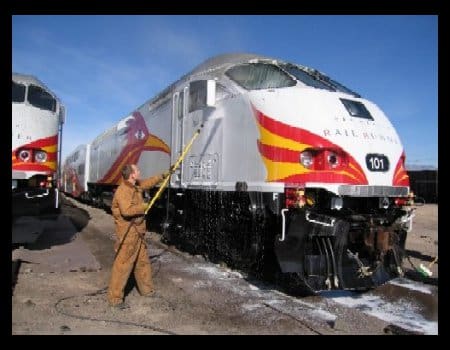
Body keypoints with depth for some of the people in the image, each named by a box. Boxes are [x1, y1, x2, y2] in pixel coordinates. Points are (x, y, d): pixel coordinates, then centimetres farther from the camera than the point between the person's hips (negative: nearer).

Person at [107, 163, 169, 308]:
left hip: (138, 232, 10)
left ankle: (146, 290, 34)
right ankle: (114, 297, 8)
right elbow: (127, 210, -32)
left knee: (143, 262, 18)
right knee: (123, 264, -4)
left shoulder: (136, 186, 8)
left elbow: (148, 182, 27)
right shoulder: (123, 191, -20)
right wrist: (145, 206, -21)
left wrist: (163, 175, 28)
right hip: (127, 233, -10)